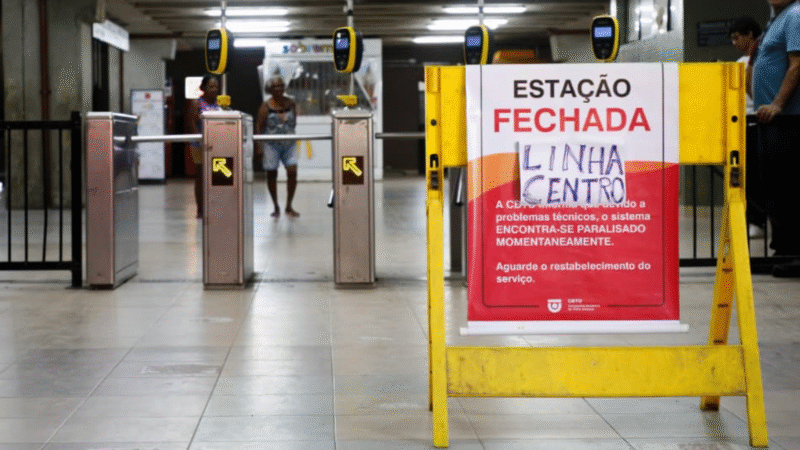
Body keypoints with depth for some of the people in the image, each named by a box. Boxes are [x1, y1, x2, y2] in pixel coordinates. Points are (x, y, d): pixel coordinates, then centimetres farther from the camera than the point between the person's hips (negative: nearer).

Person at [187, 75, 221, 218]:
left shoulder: (218, 104, 13)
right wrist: (202, 140, -18)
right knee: (201, 177, -1)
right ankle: (200, 210, 5)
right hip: (200, 146, -5)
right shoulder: (197, 103, -2)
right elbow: (193, 124, -7)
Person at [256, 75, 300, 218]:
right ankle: (276, 207, 16)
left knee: (292, 172, -9)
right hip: (271, 144, -2)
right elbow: (259, 126, -3)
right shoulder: (266, 106, -2)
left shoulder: (290, 103, 7)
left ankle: (289, 206, 3)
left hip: (289, 143, 2)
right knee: (271, 174, 2)